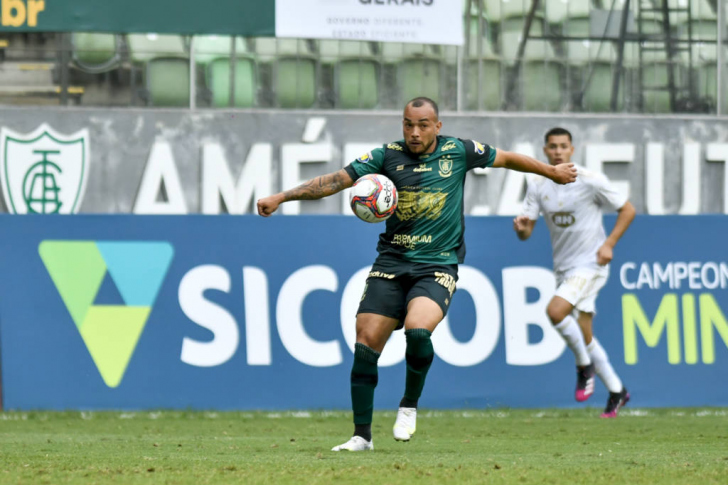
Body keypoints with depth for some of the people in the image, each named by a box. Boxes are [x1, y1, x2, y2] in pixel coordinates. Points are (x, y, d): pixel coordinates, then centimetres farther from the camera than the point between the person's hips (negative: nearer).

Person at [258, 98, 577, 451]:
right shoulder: (388, 156, 0)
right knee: (366, 343, -7)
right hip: (392, 262, 2)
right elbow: (336, 180, -5)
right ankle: (362, 436, 6)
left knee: (417, 329, -29)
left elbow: (505, 159, 17)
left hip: (438, 266, -2)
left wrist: (552, 172, 30)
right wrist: (280, 197, -14)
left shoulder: (458, 152, 1)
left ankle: (409, 405, -3)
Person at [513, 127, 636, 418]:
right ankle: (616, 392, 23)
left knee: (556, 310, -27)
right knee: (583, 335, 9)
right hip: (563, 268, 6)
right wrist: (521, 227, -23)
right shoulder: (538, 186, 2)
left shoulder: (591, 181, -11)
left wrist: (609, 244, -14)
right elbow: (526, 233, 2)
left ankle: (584, 365, -5)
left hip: (590, 265, -6)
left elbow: (627, 210, -3)